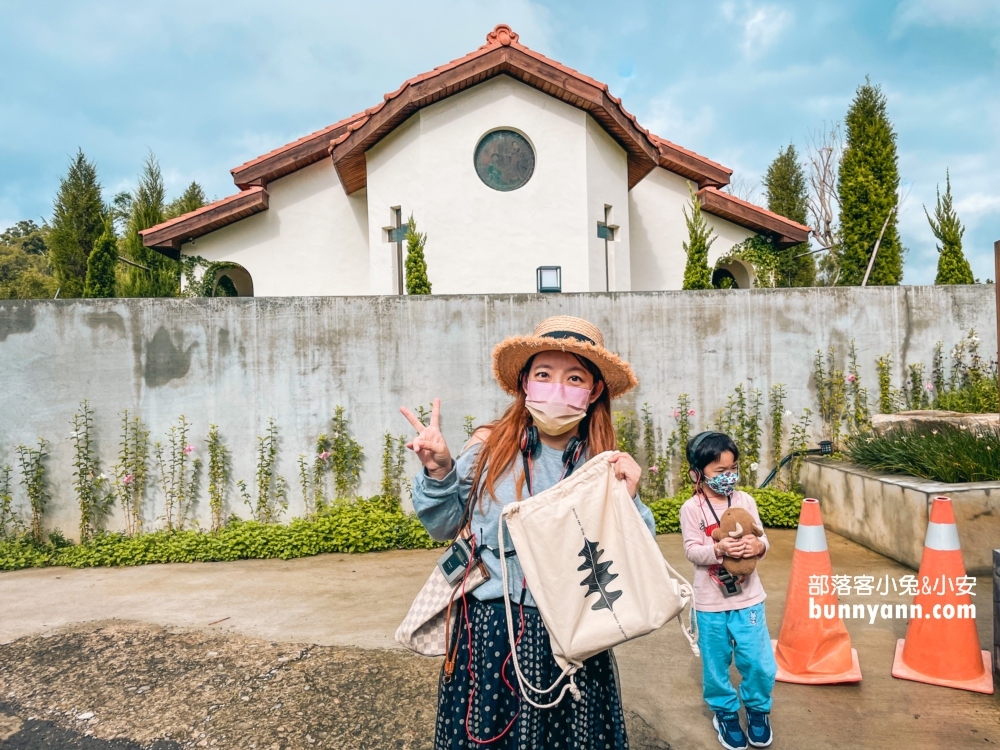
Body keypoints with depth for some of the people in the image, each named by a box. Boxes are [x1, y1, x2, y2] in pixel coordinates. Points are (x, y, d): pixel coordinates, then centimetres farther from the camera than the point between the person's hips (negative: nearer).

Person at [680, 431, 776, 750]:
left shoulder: (745, 500, -2)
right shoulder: (691, 508, -10)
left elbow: (762, 540, 0)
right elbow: (692, 551, -14)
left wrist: (757, 546, -23)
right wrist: (719, 549, -31)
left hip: (749, 599, 2)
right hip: (710, 603, -2)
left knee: (760, 663, 8)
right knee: (716, 664, 12)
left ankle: (757, 709, 35)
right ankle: (725, 712, 36)